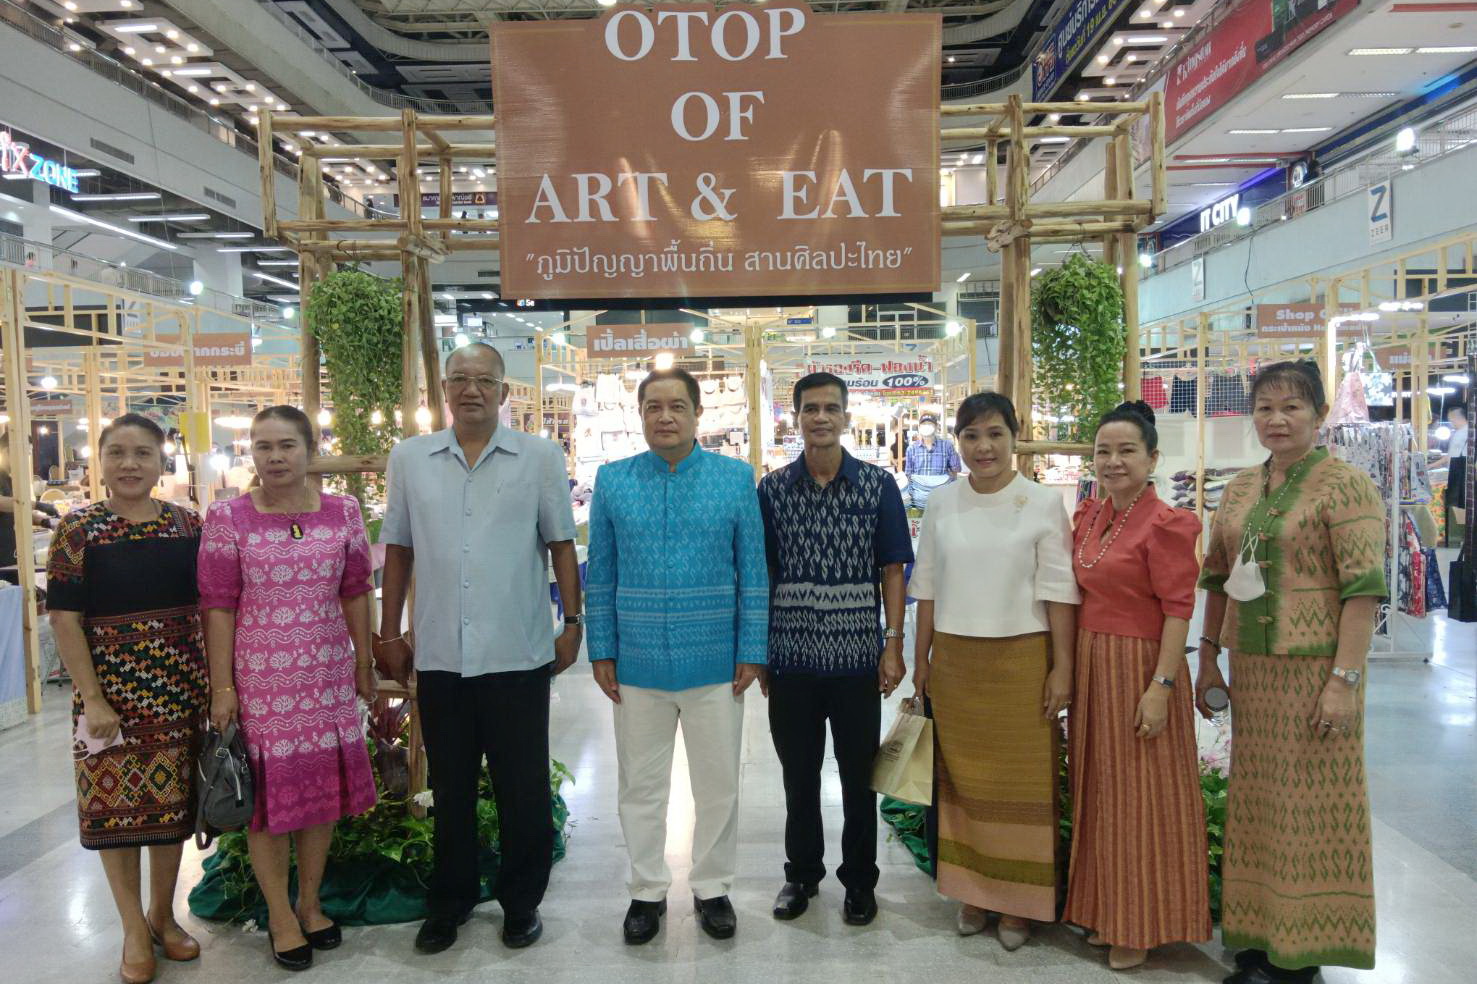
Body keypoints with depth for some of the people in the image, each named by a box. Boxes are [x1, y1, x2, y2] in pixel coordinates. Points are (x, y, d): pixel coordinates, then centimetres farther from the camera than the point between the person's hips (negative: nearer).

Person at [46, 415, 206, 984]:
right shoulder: (78, 530, -4)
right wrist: (91, 699, -12)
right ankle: (134, 929, 22)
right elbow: (64, 619, -7)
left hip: (181, 687, 2)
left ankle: (163, 913, 29)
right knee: (114, 801, 6)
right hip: (111, 686, -2)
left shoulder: (189, 526, 2)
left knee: (173, 798, 11)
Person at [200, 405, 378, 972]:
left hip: (328, 675, 3)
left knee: (322, 789, 12)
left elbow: (355, 595, 6)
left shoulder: (343, 512, 2)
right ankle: (280, 916, 24)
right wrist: (221, 687, -7)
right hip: (259, 679, -2)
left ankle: (310, 903, 31)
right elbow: (218, 606, -5)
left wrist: (363, 665, 7)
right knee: (267, 794, 7)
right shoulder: (227, 518, -5)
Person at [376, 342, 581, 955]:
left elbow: (561, 544, 2)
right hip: (439, 656, 2)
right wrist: (390, 635, 8)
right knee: (450, 788, 16)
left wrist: (572, 623, -2)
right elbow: (398, 550, 9)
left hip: (518, 654, -2)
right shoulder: (409, 458, 5)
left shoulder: (540, 457, -2)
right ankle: (451, 899, 33)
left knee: (523, 788, 10)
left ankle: (522, 900, 28)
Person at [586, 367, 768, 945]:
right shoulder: (613, 480, 1)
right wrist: (601, 652, 1)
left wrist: (752, 652, -4)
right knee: (640, 787, 14)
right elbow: (600, 574, 5)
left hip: (715, 664, -1)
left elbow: (753, 570, 0)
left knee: (718, 786, 12)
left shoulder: (736, 478, -2)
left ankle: (712, 889, 32)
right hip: (637, 665, 1)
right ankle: (647, 891, 33)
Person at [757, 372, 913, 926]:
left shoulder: (878, 486, 0)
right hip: (790, 657, 1)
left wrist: (894, 645, -5)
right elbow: (760, 573, 6)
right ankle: (801, 874, 32)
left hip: (857, 657, -1)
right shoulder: (771, 489, 3)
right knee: (798, 775, 14)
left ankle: (859, 881, 28)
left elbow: (892, 570, 1)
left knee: (858, 776, 10)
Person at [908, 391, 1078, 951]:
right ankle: (972, 891, 25)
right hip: (954, 660, 3)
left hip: (1021, 661, -3)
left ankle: (1017, 902, 20)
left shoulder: (1043, 503, -4)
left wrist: (1062, 667, -8)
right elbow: (928, 587, 9)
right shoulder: (942, 504, 5)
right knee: (962, 779, 10)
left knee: (1021, 781, 4)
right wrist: (921, 658, 10)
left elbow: (1059, 591, -5)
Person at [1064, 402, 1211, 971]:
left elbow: (1178, 610, -16)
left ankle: (1140, 928, 21)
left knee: (1140, 797, 4)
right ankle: (1105, 912, 32)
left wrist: (1161, 687, -21)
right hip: (1090, 666, 7)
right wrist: (1071, 668, 9)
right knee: (1097, 792, 16)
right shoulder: (1089, 516, 8)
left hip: (1139, 667, -7)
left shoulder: (1165, 524, -14)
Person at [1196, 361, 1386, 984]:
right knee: (1255, 801, 12)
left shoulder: (1345, 485, -7)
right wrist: (1208, 658, 13)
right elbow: (1216, 577, 16)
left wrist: (1346, 678, -17)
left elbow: (1363, 587, -13)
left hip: (1316, 668, -6)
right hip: (1251, 667, 6)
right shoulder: (1239, 490, 11)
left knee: (1311, 802, 2)